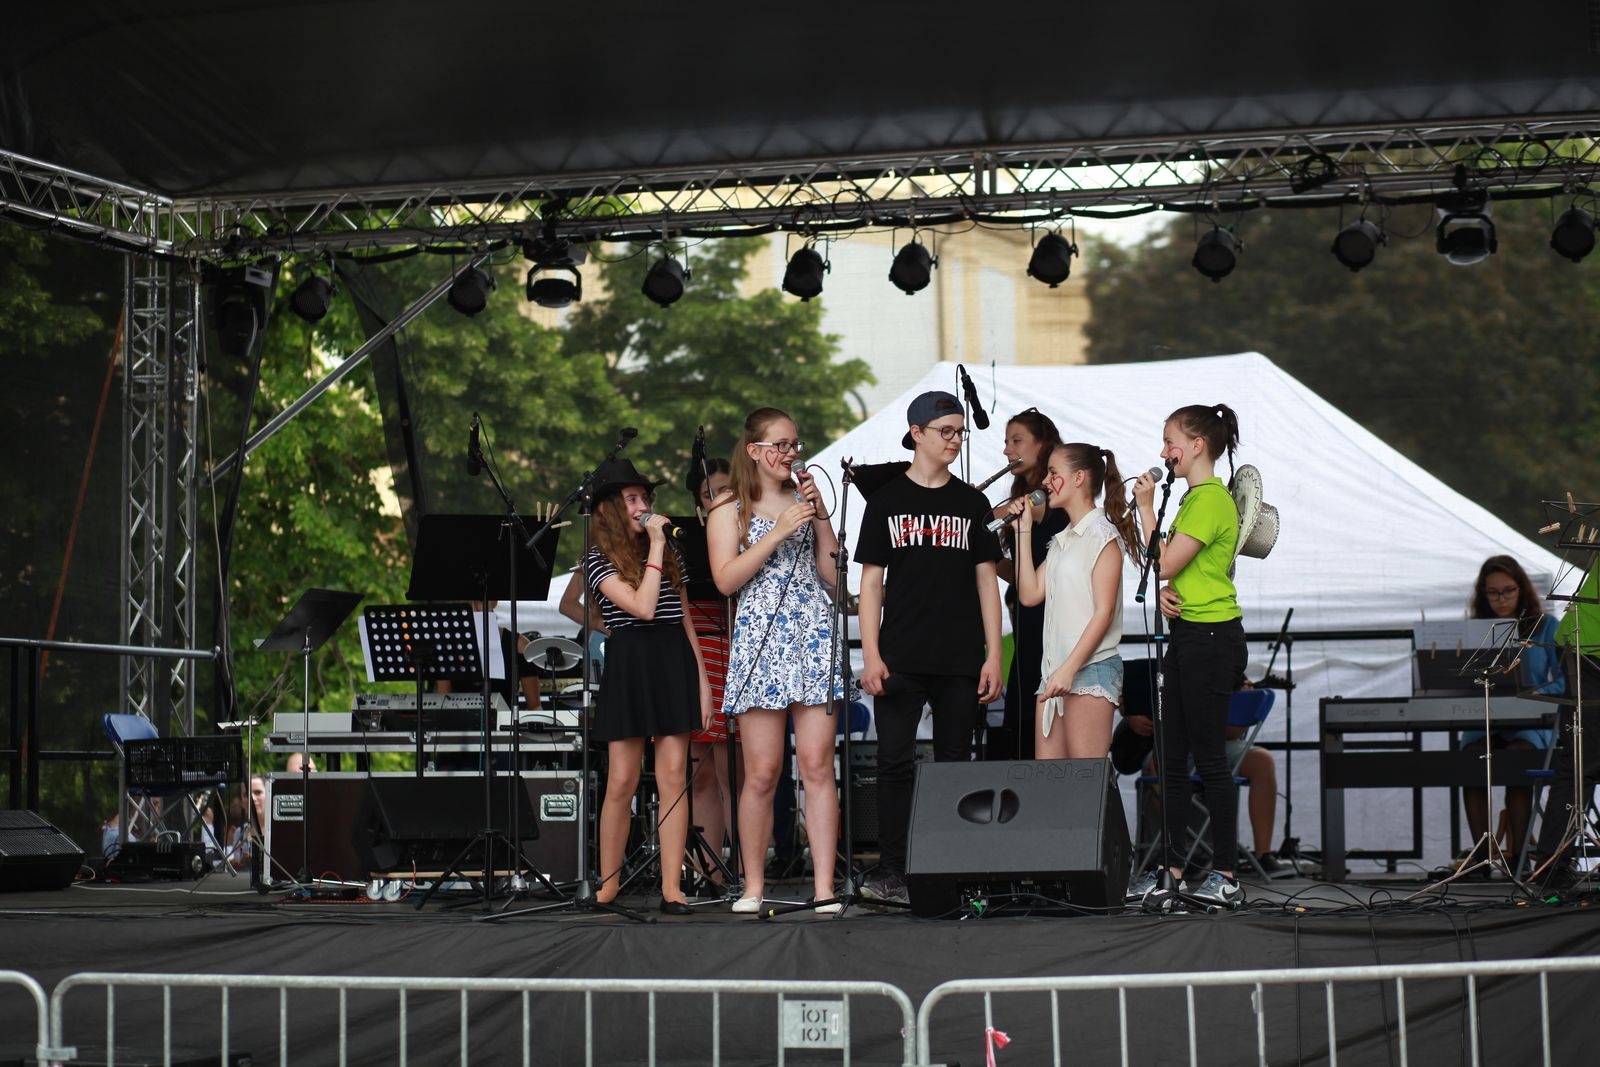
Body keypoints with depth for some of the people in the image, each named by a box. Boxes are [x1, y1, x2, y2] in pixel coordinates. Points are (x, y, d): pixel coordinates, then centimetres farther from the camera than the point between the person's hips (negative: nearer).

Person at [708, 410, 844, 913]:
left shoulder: (805, 499, 16)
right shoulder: (730, 510, 7)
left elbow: (834, 576, 11)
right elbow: (726, 580, -6)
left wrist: (820, 517, 1)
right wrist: (777, 532, -11)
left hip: (814, 637, 2)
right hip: (760, 640, -2)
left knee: (818, 765, -6)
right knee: (762, 772, -3)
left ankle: (824, 889, -6)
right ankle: (753, 887, 9)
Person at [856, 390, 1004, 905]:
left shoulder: (972, 503, 9)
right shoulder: (887, 500, 5)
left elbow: (986, 580, 9)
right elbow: (871, 580, 4)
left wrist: (993, 655, 1)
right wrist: (871, 654, -5)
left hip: (961, 659, 2)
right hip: (901, 658, -2)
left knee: (955, 763, 4)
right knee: (895, 762, -5)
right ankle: (891, 871, 0)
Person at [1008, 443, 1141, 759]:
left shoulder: (1102, 534, -5)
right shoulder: (1062, 540, 20)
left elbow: (1104, 611, -12)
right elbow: (1030, 595, 11)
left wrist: (1070, 668, -19)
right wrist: (1023, 532, 13)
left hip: (1091, 668, -8)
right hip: (1055, 669, 8)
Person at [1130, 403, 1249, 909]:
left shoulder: (1211, 499, -15)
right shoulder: (1195, 498, 17)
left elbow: (1165, 563, -17)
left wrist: (1146, 507, -8)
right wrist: (1167, 592, 0)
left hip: (1211, 637, -10)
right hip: (1186, 634, 10)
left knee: (1209, 758, -7)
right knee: (1171, 758, 10)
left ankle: (1225, 874, -2)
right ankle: (1171, 868, 14)